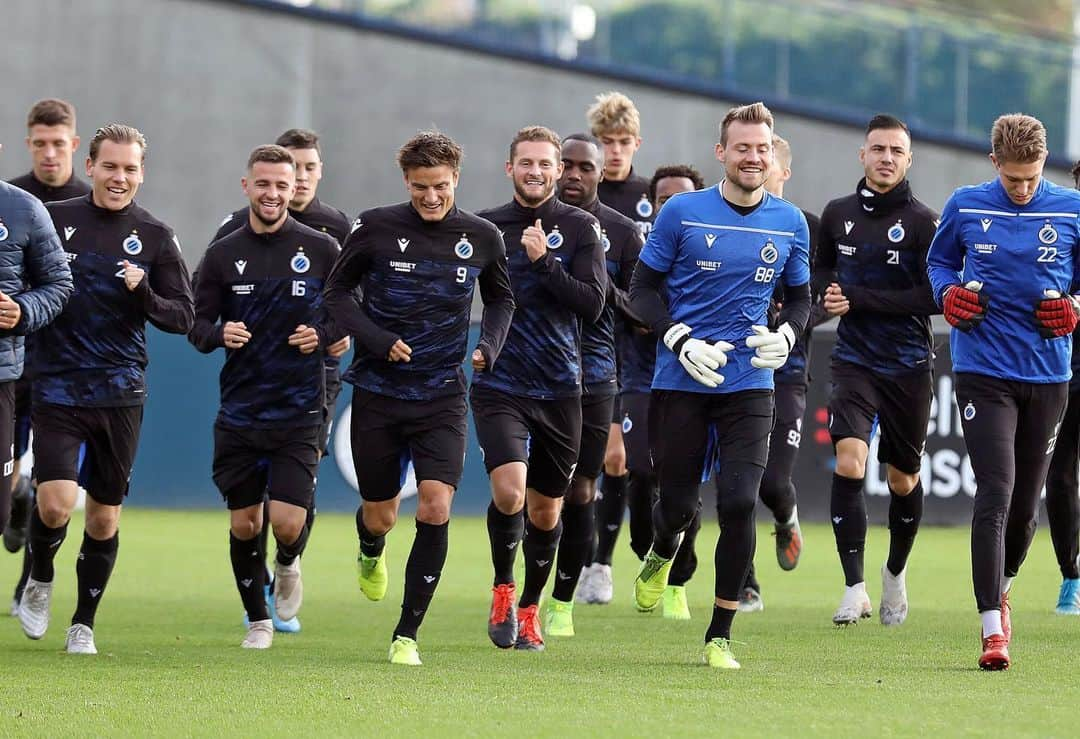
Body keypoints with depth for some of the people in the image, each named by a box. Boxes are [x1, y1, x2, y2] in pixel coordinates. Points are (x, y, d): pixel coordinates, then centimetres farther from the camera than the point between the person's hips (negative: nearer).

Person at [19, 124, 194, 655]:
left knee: (105, 517, 6)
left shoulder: (155, 237, 3)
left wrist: (144, 294, -15)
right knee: (55, 504, -16)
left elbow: (183, 317, 2)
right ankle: (40, 580, 15)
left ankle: (83, 624, 22)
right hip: (56, 387, -2)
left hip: (120, 392, 2)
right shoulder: (52, 219, 1)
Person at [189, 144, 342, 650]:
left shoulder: (321, 250, 0)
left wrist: (326, 336, -12)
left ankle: (288, 565, 23)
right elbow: (198, 327, 6)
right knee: (243, 524, 6)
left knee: (288, 523, -12)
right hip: (239, 412, 2)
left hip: (299, 412, -2)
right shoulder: (222, 255, 4)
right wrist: (220, 334, -16)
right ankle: (257, 621, 26)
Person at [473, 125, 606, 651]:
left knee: (545, 510, 10)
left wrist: (544, 261, -18)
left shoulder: (580, 227, 0)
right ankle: (502, 589, 4)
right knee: (508, 490, -21)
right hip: (498, 385, -1)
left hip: (559, 388, 1)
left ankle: (529, 608, 31)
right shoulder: (484, 227, 3)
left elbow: (592, 303, -9)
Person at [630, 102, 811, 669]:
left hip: (749, 384, 1)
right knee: (678, 504, 3)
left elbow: (800, 298, 17)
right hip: (681, 382, -1)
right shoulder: (682, 212, -3)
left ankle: (720, 636, -2)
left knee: (739, 503, -13)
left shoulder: (790, 223, 5)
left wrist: (785, 335, -5)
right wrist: (683, 343, -13)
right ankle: (661, 556, 43)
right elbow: (642, 290, 1)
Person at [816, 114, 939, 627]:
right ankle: (854, 588, -17)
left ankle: (896, 571, 38)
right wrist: (828, 293, 0)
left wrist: (858, 298, -19)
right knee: (849, 461, -20)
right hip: (855, 361, 1)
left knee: (903, 479, 11)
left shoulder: (923, 223, -7)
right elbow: (822, 269, 24)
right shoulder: (838, 215, 5)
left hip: (909, 366, -1)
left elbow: (933, 297, -14)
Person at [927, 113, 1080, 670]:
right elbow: (939, 260, 18)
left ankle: (1000, 591, 36)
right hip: (982, 370, -2)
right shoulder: (965, 207, 2)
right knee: (995, 493, -14)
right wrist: (949, 293, -3)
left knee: (1026, 502, 8)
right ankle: (993, 629, -15)